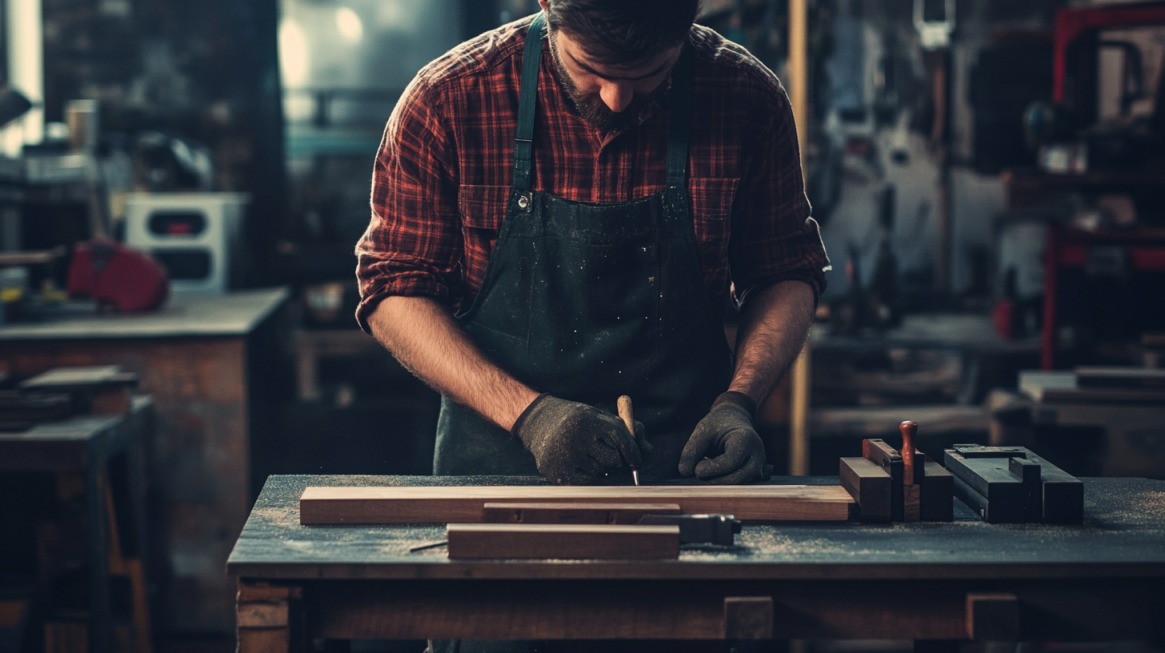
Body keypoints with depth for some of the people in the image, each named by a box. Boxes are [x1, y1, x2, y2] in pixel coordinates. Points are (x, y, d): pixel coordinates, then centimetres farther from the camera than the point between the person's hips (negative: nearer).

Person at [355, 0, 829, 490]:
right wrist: (527, 413, -16)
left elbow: (787, 273, 8)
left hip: (687, 462, 1)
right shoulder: (447, 99, -10)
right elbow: (396, 290, -4)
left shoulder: (749, 98, -6)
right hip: (498, 460, 0)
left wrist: (738, 402, -8)